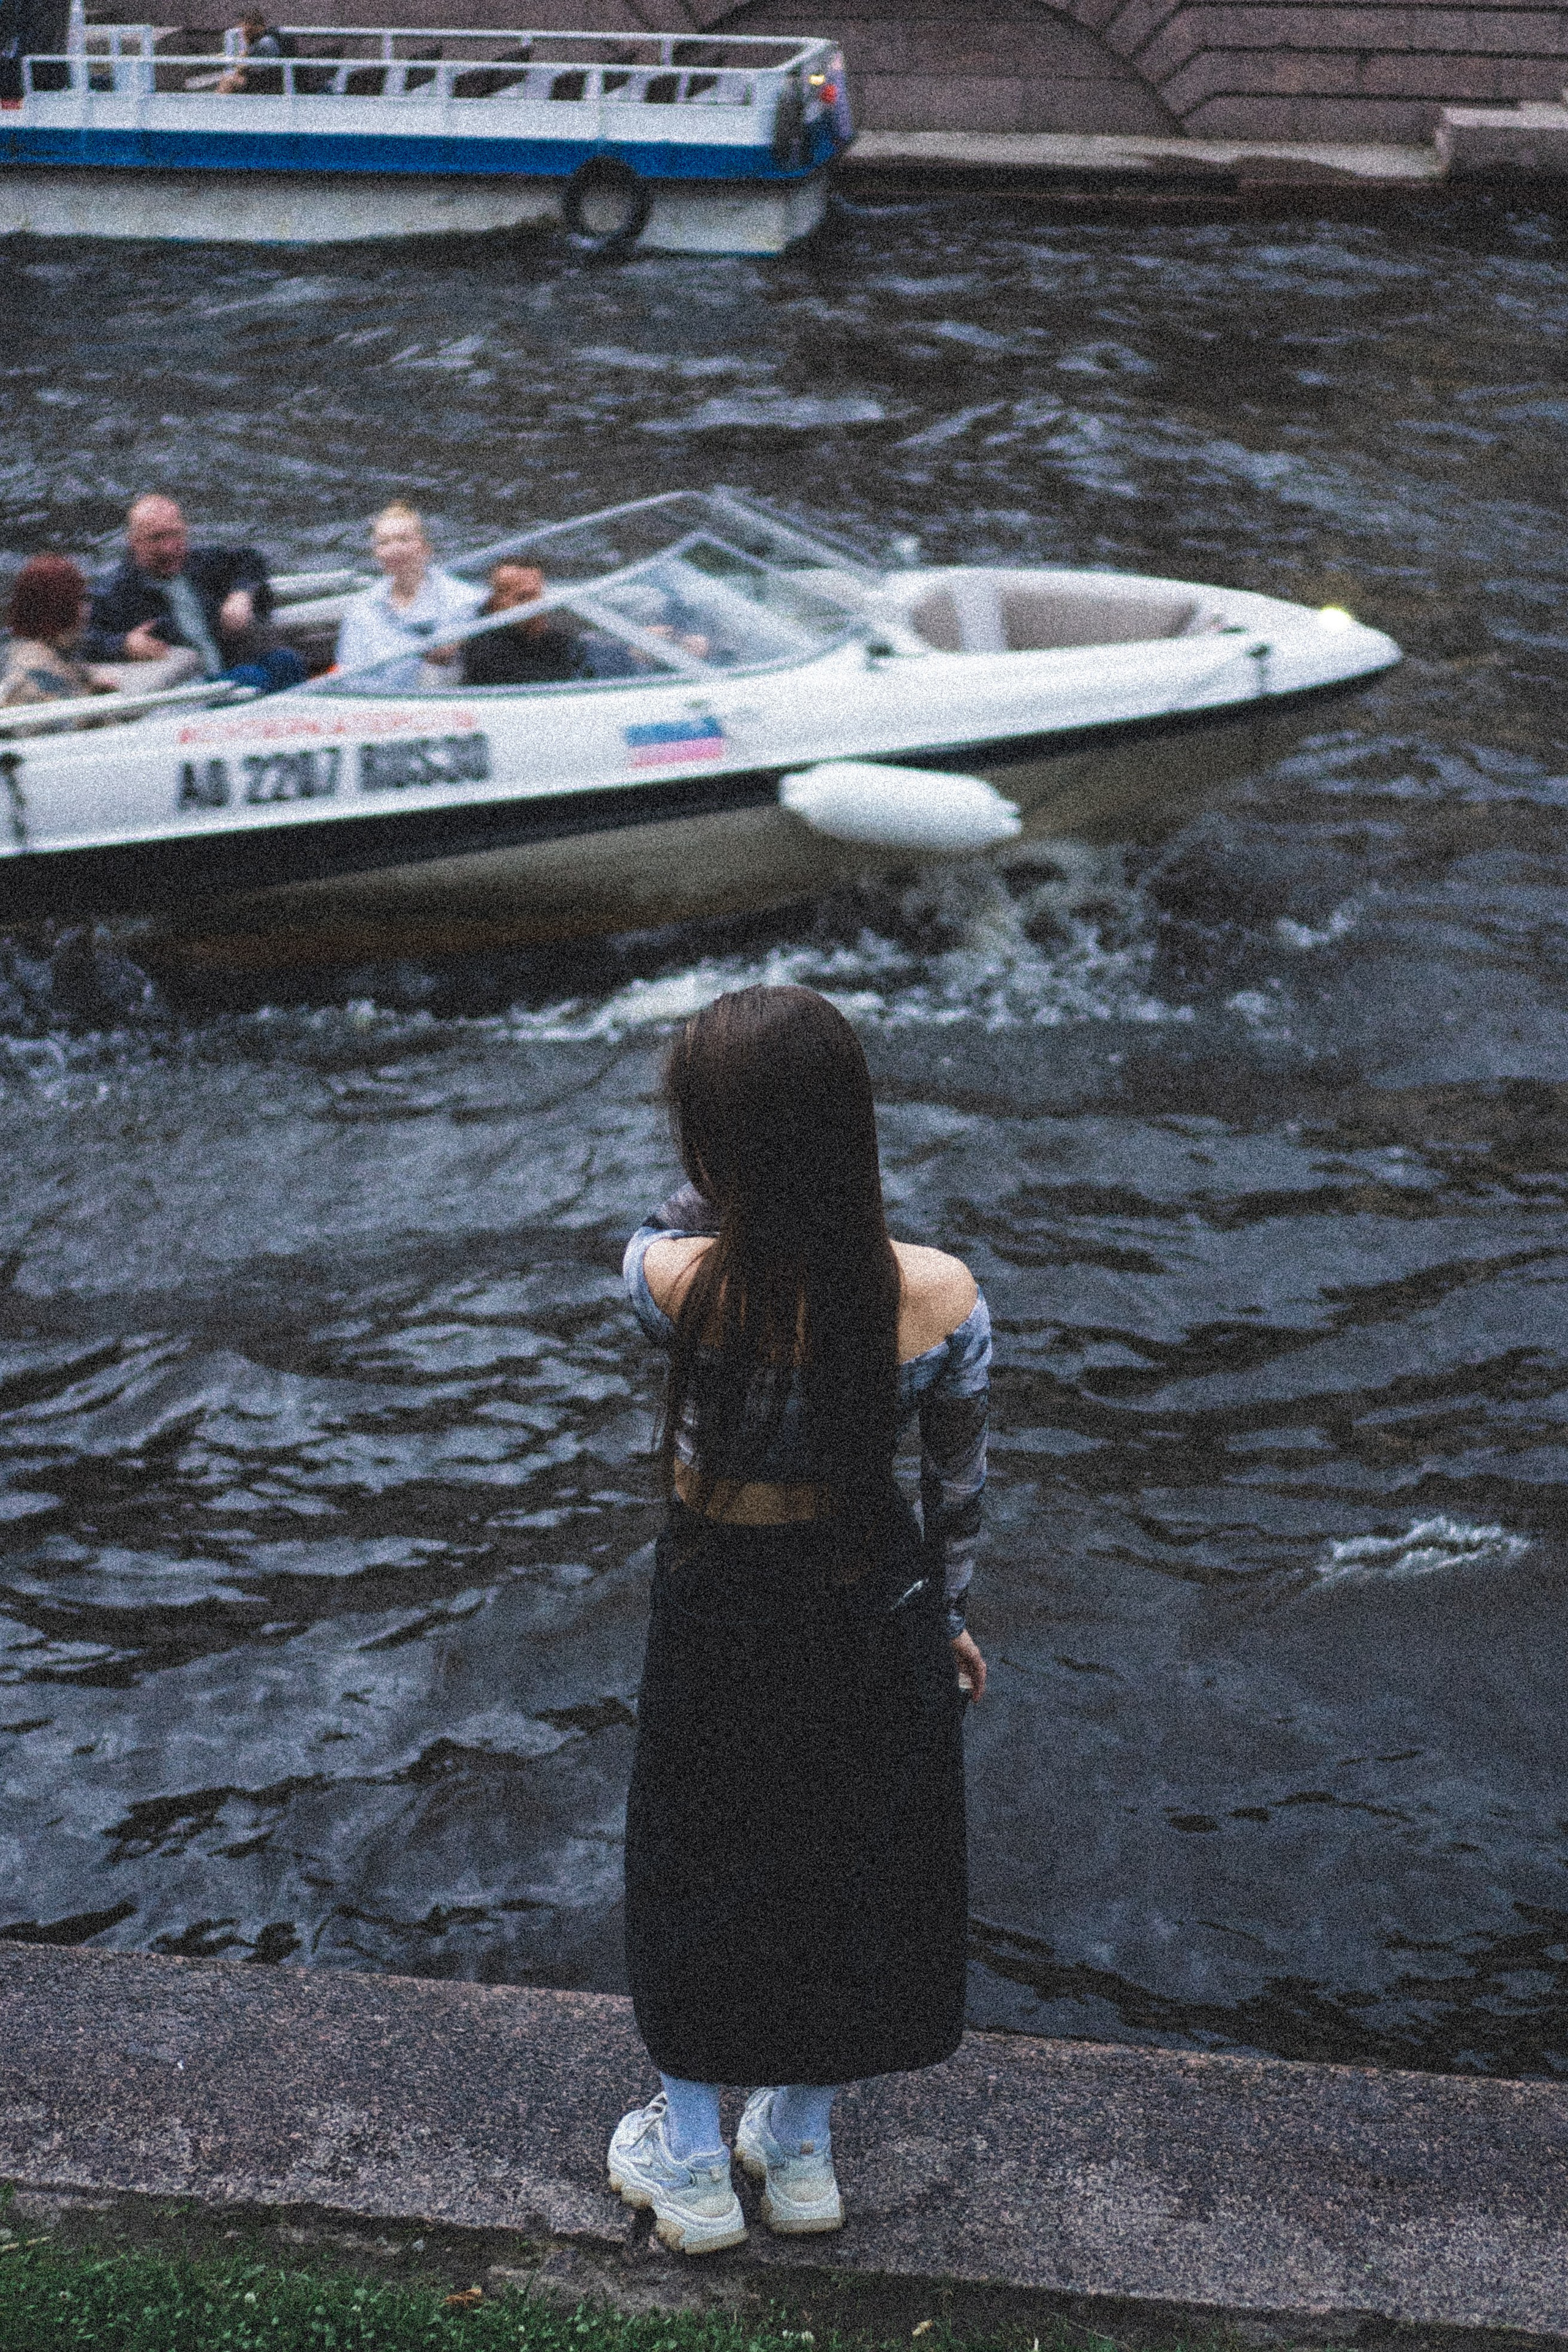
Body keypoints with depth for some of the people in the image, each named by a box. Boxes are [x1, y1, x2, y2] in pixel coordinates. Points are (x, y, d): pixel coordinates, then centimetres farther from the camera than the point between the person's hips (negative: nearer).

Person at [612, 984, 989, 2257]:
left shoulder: (677, 1283, -27)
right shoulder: (940, 1296, -21)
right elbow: (960, 1483, -5)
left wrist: (735, 1168, -13)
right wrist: (948, 1615, 11)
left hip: (719, 1619, -1)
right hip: (875, 1623, 2)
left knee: (698, 1868, 21)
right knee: (855, 1866, 23)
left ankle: (693, 2167, 37)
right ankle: (803, 2148, 42)